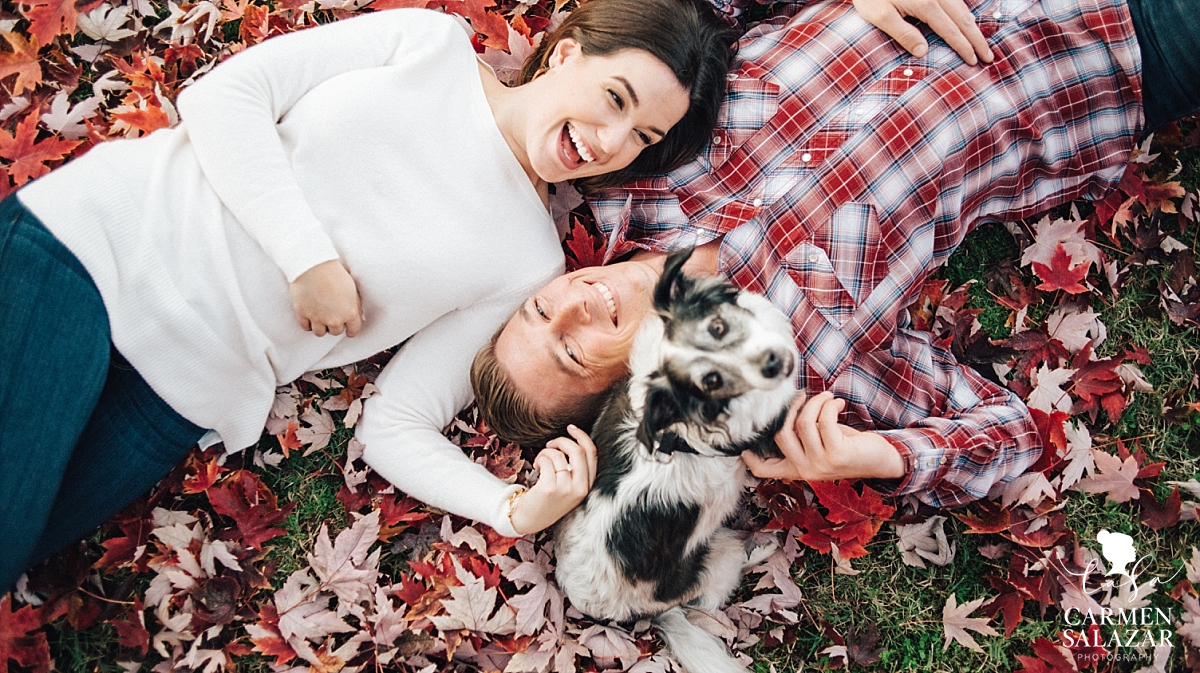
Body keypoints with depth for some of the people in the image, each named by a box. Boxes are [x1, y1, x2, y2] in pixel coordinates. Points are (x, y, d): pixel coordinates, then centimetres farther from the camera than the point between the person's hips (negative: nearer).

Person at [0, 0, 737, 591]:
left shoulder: (529, 263, 0)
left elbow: (399, 428, -1)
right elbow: (222, 93, -4)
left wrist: (513, 509, -19)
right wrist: (308, 257, -16)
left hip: (179, 392, 1)